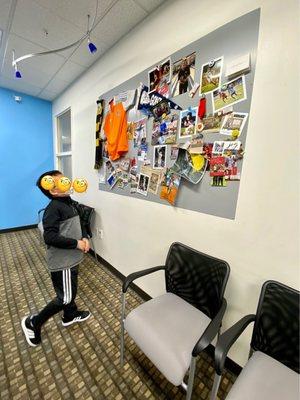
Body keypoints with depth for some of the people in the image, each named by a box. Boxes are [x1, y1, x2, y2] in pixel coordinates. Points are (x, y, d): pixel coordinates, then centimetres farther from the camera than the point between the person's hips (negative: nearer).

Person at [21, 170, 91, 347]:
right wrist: (76, 243, -24)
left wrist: (85, 238, -4)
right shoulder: (53, 209, -22)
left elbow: (79, 224, 14)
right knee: (65, 297, 6)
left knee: (71, 290, 26)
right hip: (62, 261, -9)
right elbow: (50, 237, -28)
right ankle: (33, 323, 28)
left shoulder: (70, 203, 5)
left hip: (71, 259, 9)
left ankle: (70, 316, 49)